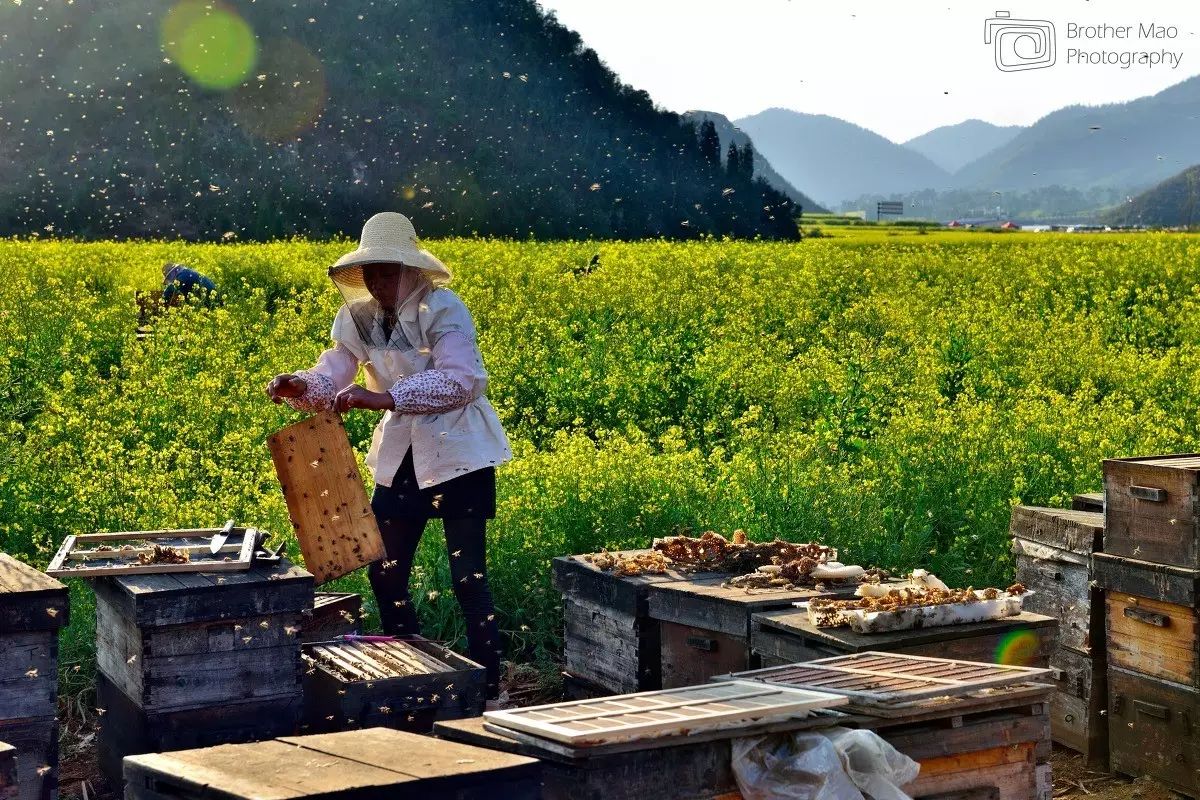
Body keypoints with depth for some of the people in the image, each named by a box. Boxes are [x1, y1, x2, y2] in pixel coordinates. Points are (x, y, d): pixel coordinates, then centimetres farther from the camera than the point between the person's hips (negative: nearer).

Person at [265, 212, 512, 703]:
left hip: (458, 454, -7)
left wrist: (383, 396, -40)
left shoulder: (442, 310, -18)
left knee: (468, 578, -6)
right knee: (384, 573, 9)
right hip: (400, 456, 7)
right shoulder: (358, 318, 3)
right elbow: (332, 378, -4)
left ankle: (488, 689, 7)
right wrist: (299, 386, -27)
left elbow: (461, 380, -31)